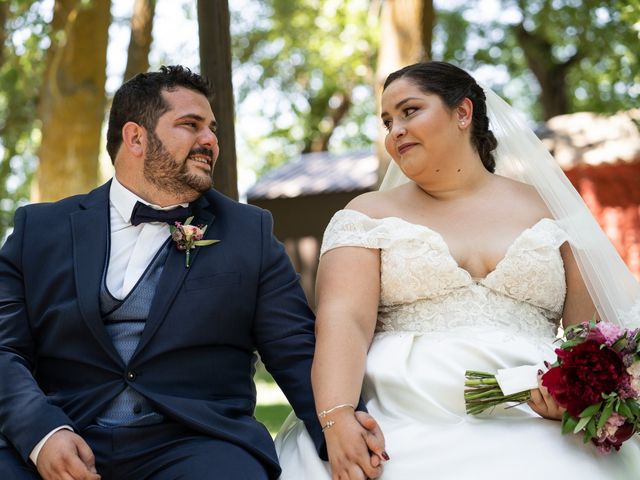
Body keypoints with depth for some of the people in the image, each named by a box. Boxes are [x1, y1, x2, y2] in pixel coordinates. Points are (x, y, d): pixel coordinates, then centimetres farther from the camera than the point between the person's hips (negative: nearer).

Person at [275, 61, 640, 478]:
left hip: (533, 431, 1)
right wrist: (337, 419, -23)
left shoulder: (550, 211, 15)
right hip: (403, 428, -1)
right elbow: (344, 319, -4)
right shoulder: (369, 214, 12)